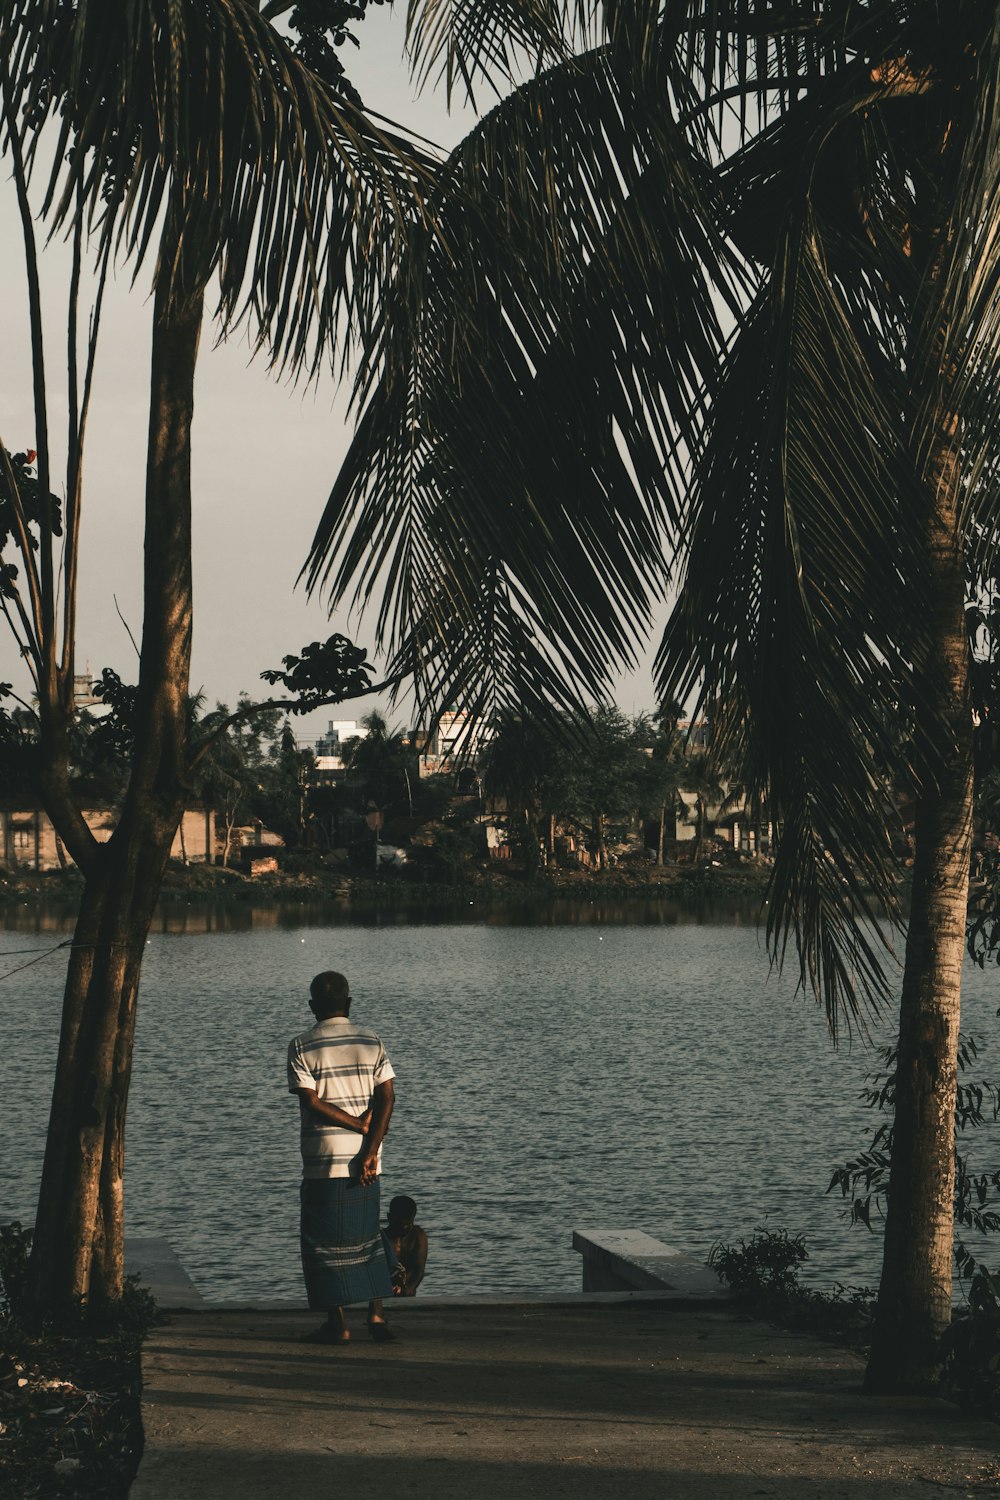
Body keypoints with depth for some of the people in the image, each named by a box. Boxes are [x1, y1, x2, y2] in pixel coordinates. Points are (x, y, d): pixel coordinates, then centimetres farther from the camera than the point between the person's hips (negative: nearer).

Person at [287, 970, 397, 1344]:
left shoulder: (301, 1047, -5)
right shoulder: (371, 1043, 4)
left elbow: (311, 1102, -13)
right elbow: (387, 1098, -5)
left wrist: (360, 1125, -6)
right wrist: (370, 1150, -10)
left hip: (323, 1161, -4)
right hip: (364, 1158, 4)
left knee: (325, 1242, 4)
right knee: (367, 1237, 15)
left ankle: (337, 1323, 4)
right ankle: (376, 1314, 9)